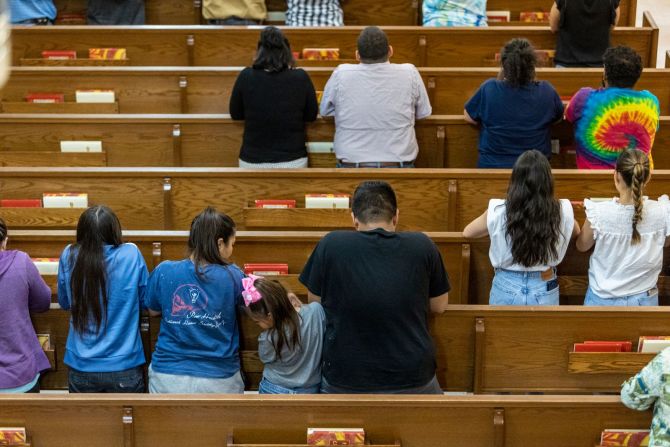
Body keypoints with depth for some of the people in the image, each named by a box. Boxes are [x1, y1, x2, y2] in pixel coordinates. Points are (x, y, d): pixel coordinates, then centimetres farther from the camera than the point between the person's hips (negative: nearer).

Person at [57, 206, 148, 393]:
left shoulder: (69, 256, -8)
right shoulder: (131, 254, -12)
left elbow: (64, 303, 7)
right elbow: (146, 299, 3)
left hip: (81, 368, 1)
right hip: (124, 367, -1)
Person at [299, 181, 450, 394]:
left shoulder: (331, 245, -7)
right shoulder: (422, 246, -5)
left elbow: (314, 301, 7)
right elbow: (440, 306, 8)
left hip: (345, 384, -1)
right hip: (413, 382, 1)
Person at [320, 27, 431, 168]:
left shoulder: (341, 74, -6)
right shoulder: (409, 73, -5)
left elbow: (325, 111, 8)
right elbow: (424, 113, 7)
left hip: (351, 165, 0)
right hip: (399, 164, 0)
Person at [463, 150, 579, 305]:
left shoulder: (499, 212, -16)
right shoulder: (562, 211, -13)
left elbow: (468, 232, 3)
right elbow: (576, 232, 11)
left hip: (506, 289, -1)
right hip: (544, 291, 1)